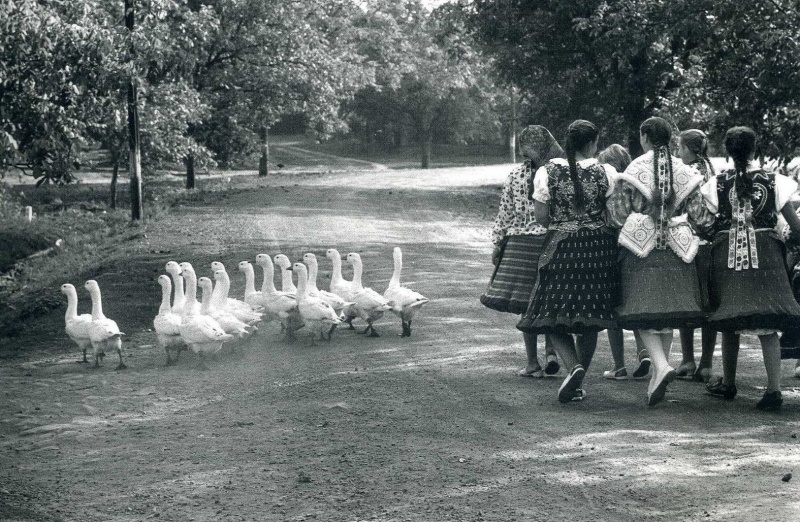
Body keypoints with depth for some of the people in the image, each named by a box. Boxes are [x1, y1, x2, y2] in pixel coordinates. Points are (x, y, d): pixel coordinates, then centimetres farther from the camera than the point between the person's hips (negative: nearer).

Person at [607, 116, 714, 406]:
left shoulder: (635, 170, -6)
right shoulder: (684, 171, 4)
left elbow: (618, 213, -5)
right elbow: (700, 215, 6)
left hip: (641, 245, -3)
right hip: (675, 248, 3)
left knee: (643, 311, -3)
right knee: (668, 310, 12)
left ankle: (661, 366, -23)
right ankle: (660, 370, 16)